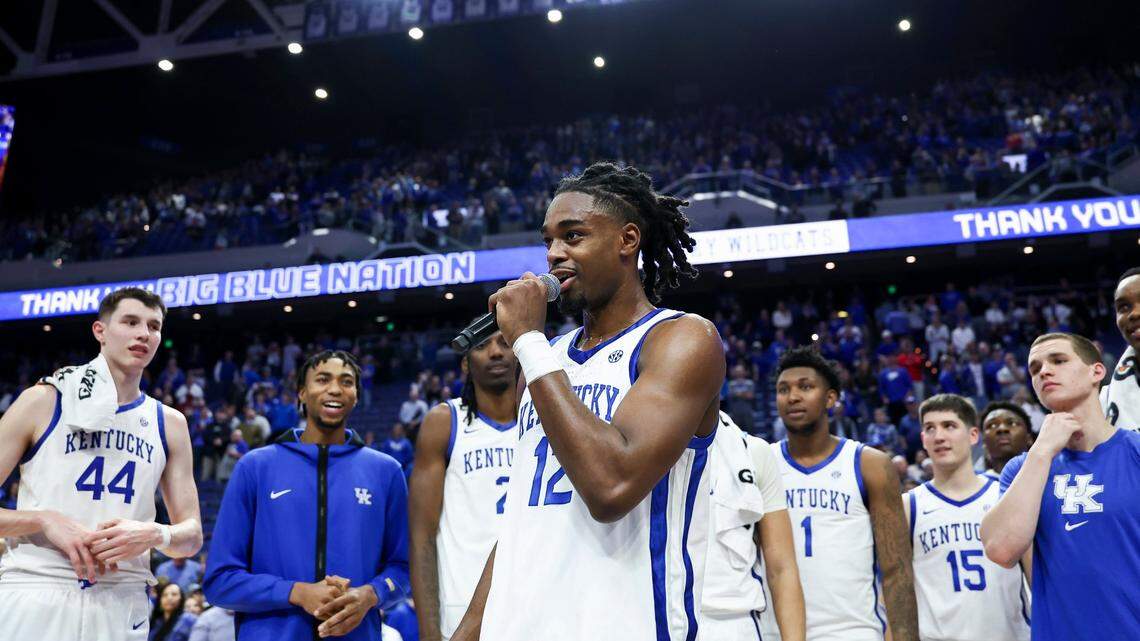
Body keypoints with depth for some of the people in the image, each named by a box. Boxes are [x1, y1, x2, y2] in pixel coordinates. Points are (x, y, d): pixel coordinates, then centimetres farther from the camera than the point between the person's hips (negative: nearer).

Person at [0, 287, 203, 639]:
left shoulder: (170, 423, 10)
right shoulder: (43, 401, 1)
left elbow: (192, 534, 9)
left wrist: (156, 535, -11)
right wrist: (46, 521, -16)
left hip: (121, 608, 3)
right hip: (34, 597, -3)